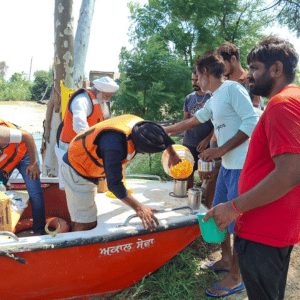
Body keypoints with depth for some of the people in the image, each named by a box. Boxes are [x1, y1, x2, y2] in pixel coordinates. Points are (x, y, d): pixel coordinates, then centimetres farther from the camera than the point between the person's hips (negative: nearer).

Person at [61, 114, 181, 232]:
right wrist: (139, 208, -31)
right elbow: (114, 184, -34)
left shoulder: (140, 124, -13)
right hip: (76, 172, -9)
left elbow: (160, 135, 9)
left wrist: (172, 154, 22)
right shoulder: (114, 146, -39)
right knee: (85, 225, -8)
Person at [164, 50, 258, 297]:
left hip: (242, 166, -9)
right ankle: (226, 259, 36)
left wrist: (220, 150, -20)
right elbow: (193, 121, 29)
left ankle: (235, 278, 17)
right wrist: (164, 130, 34)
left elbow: (252, 122, -19)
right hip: (227, 165, 9)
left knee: (237, 222, 1)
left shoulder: (233, 89, -11)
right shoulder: (213, 100, 16)